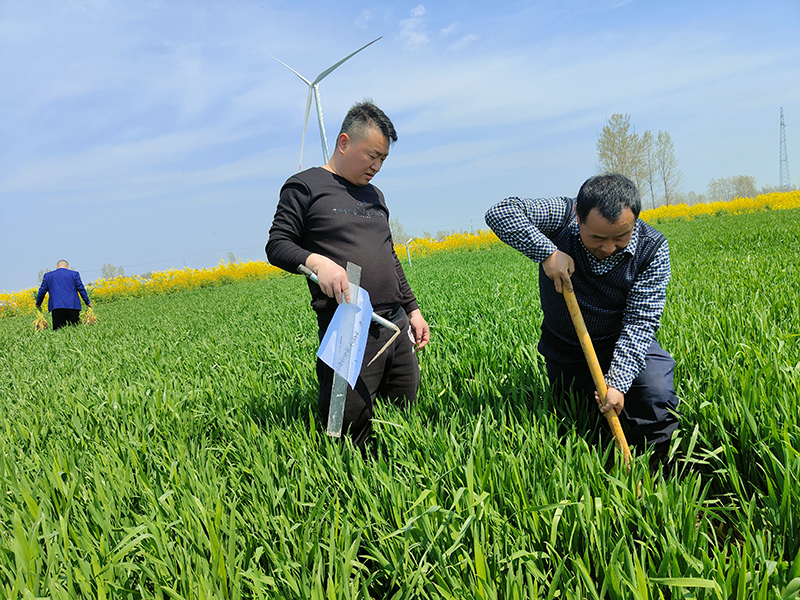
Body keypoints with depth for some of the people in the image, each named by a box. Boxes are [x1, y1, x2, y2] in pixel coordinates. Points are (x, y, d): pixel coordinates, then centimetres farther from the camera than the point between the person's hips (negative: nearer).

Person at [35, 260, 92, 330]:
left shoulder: (48, 275, 14)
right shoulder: (74, 274, 10)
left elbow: (42, 291, 14)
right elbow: (81, 289, 5)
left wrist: (38, 304, 26)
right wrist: (87, 302, 11)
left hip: (56, 306, 1)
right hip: (72, 306, -1)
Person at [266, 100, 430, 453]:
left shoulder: (374, 195, 22)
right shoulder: (305, 186, 1)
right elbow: (277, 246, -3)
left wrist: (413, 309, 21)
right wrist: (317, 262, -22)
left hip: (396, 323, 7)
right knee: (349, 429, -5)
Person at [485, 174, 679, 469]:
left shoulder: (652, 249, -19)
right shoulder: (561, 217, -21)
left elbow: (641, 321, -22)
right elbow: (500, 213, -28)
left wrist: (618, 382, -32)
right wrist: (547, 252, -37)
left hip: (625, 345, -1)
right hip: (565, 351, 1)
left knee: (658, 398, -23)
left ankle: (654, 470, 2)